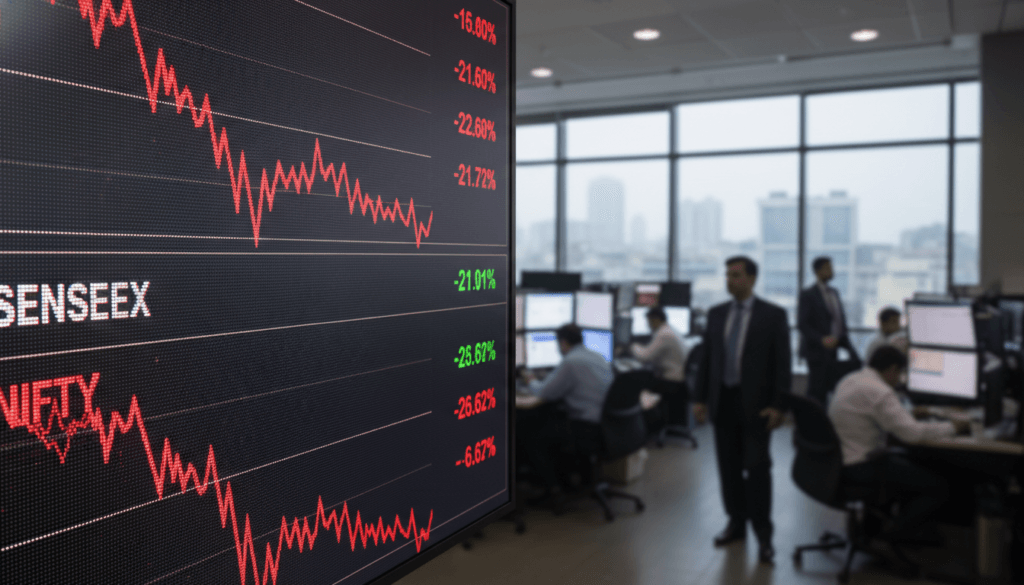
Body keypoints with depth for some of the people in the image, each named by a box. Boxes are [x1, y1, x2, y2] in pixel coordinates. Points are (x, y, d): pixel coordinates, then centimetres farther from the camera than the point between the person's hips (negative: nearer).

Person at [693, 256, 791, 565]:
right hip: (723, 400, 4)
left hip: (755, 403, -4)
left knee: (757, 468, -2)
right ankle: (736, 523, 24)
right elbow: (706, 359, 11)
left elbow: (782, 363, -5)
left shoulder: (773, 315, -3)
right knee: (729, 467, 10)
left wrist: (777, 405, -11)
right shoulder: (716, 314, 8)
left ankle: (763, 535, 7)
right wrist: (700, 398, 6)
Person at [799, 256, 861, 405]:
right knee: (816, 393, -4)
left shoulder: (834, 293, 15)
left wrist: (845, 343, 6)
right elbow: (802, 324, -13)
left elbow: (841, 320, 19)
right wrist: (821, 339, -23)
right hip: (818, 350, -7)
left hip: (835, 351, 7)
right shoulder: (808, 294, -7)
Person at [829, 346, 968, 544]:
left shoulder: (851, 380, 9)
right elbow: (911, 433, -22)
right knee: (938, 487, -3)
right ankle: (895, 534, 8)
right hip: (860, 467, -10)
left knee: (915, 466, 26)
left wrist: (908, 414, 26)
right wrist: (952, 427, -8)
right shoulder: (879, 392, -21)